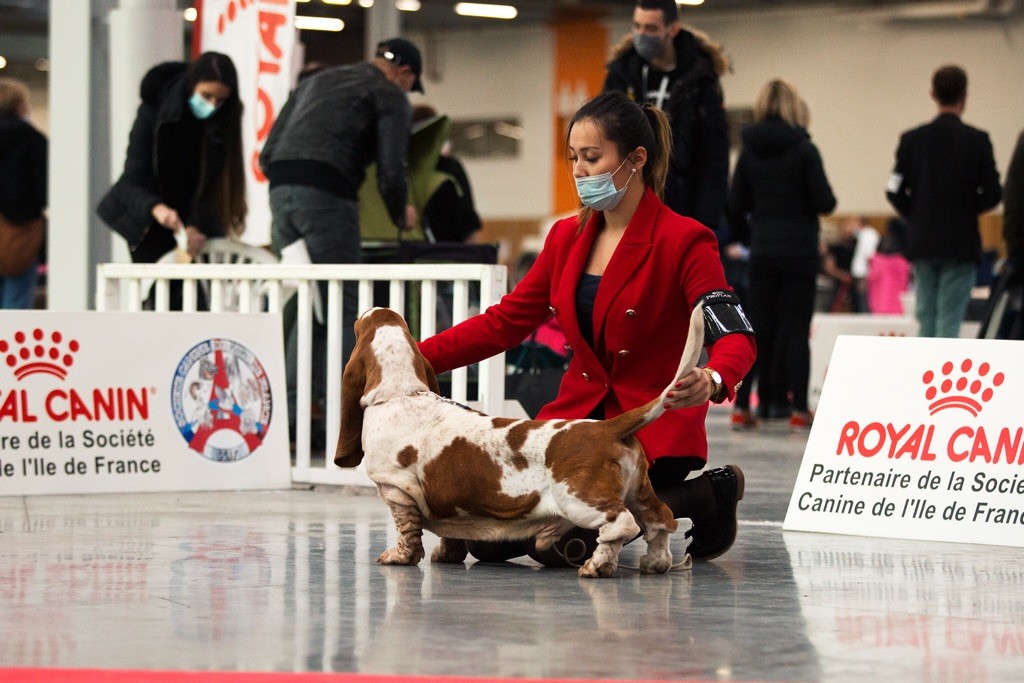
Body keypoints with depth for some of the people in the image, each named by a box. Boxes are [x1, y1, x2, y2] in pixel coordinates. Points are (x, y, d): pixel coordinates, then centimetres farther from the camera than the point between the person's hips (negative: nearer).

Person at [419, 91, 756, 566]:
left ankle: (709, 495, -1)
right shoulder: (568, 237, 8)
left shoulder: (683, 241, -11)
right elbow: (504, 322, 11)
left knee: (557, 540, -25)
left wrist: (712, 381, -45)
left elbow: (734, 336, -21)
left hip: (652, 431, -7)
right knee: (486, 536, -8)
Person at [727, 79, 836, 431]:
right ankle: (798, 410, 1)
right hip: (799, 252, -4)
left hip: (761, 253, 4)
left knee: (760, 329, 10)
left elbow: (735, 207, 4)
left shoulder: (749, 150, 3)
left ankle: (742, 407, 6)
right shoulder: (803, 149, -9)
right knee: (796, 330, 1)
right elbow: (824, 202, -12)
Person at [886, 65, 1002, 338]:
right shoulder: (977, 140, -7)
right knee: (950, 318, -3)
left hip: (922, 242, 3)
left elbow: (895, 192, -2)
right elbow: (992, 193, -8)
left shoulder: (912, 139, 0)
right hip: (960, 244, -3)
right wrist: (968, 209, 11)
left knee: (925, 317, 11)